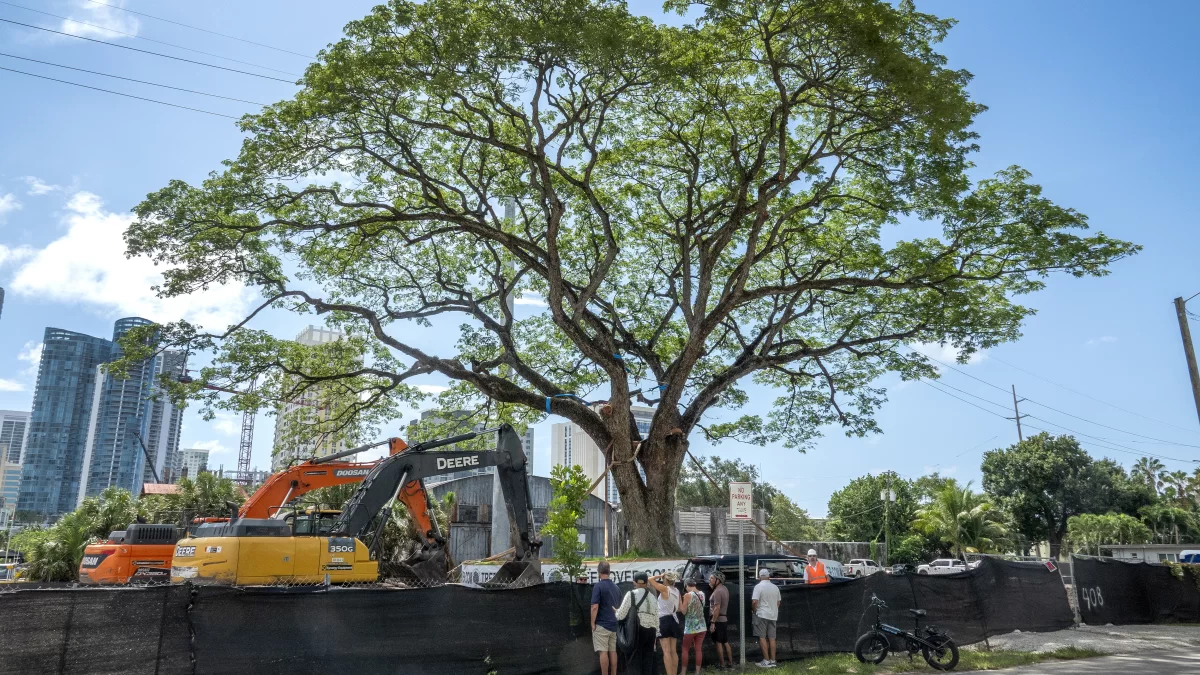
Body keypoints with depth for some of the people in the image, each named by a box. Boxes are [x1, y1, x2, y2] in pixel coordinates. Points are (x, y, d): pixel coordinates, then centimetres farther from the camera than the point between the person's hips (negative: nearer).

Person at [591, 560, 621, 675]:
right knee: (613, 651, 10)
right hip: (614, 624, 7)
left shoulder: (598, 586, -12)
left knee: (603, 652, -4)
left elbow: (595, 607, -17)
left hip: (601, 625, -7)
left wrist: (593, 623, -9)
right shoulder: (616, 587, 10)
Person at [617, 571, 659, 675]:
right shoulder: (653, 597, 15)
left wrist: (616, 612, 21)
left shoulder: (631, 594, 1)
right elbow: (656, 618, 15)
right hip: (651, 631, 5)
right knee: (648, 658, 12)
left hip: (637, 630, -4)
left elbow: (621, 615, 0)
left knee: (634, 660, 1)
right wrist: (655, 635, 21)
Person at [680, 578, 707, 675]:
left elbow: (683, 611, -9)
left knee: (685, 649, 6)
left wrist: (683, 602, 6)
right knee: (698, 649, 8)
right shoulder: (702, 594, 4)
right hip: (701, 626, 5)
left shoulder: (687, 595, -13)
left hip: (690, 627, -5)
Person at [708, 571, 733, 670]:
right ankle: (730, 663, 19)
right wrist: (712, 587, 10)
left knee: (718, 643, -1)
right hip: (724, 619, 9)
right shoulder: (724, 589, 10)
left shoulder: (717, 591, -18)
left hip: (718, 620, -9)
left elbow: (717, 608, -23)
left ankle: (722, 665, 3)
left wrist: (712, 623, -22)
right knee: (725, 642, 14)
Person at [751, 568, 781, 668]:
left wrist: (754, 609, -1)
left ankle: (766, 660, -4)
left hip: (761, 615, -6)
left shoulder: (758, 586, -11)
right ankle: (773, 660, 9)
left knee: (762, 637, -1)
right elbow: (778, 602, 15)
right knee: (772, 638, 9)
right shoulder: (775, 587, 9)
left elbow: (754, 602, -18)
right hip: (773, 615, 6)